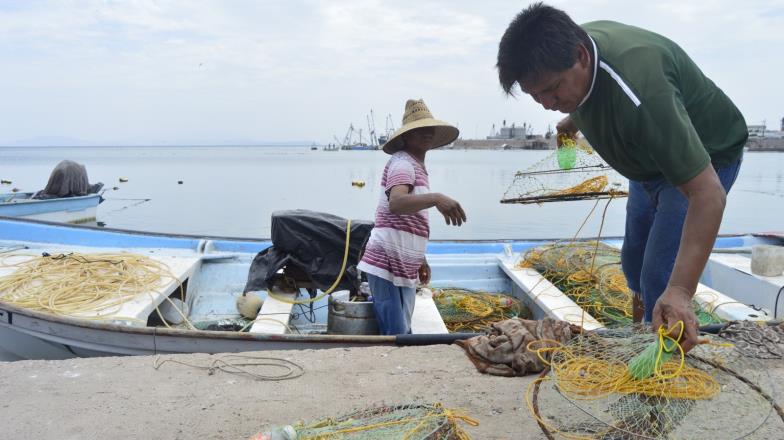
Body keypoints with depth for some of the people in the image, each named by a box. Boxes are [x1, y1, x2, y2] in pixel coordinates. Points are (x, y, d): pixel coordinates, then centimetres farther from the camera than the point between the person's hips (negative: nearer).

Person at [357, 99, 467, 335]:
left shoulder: (416, 166, 18)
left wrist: (420, 259, 22)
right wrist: (435, 198, -50)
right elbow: (396, 203, -35)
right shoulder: (403, 163, -13)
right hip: (387, 265, -10)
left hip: (403, 267, 10)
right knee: (395, 336, -9)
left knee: (403, 334, 15)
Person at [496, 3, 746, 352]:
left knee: (657, 281, -18)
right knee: (634, 264, 18)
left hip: (705, 158, -8)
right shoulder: (572, 42, -19)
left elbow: (708, 194, -44)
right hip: (651, 160, 8)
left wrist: (679, 292, -51)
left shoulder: (639, 91, -43)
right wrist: (575, 117, 24)